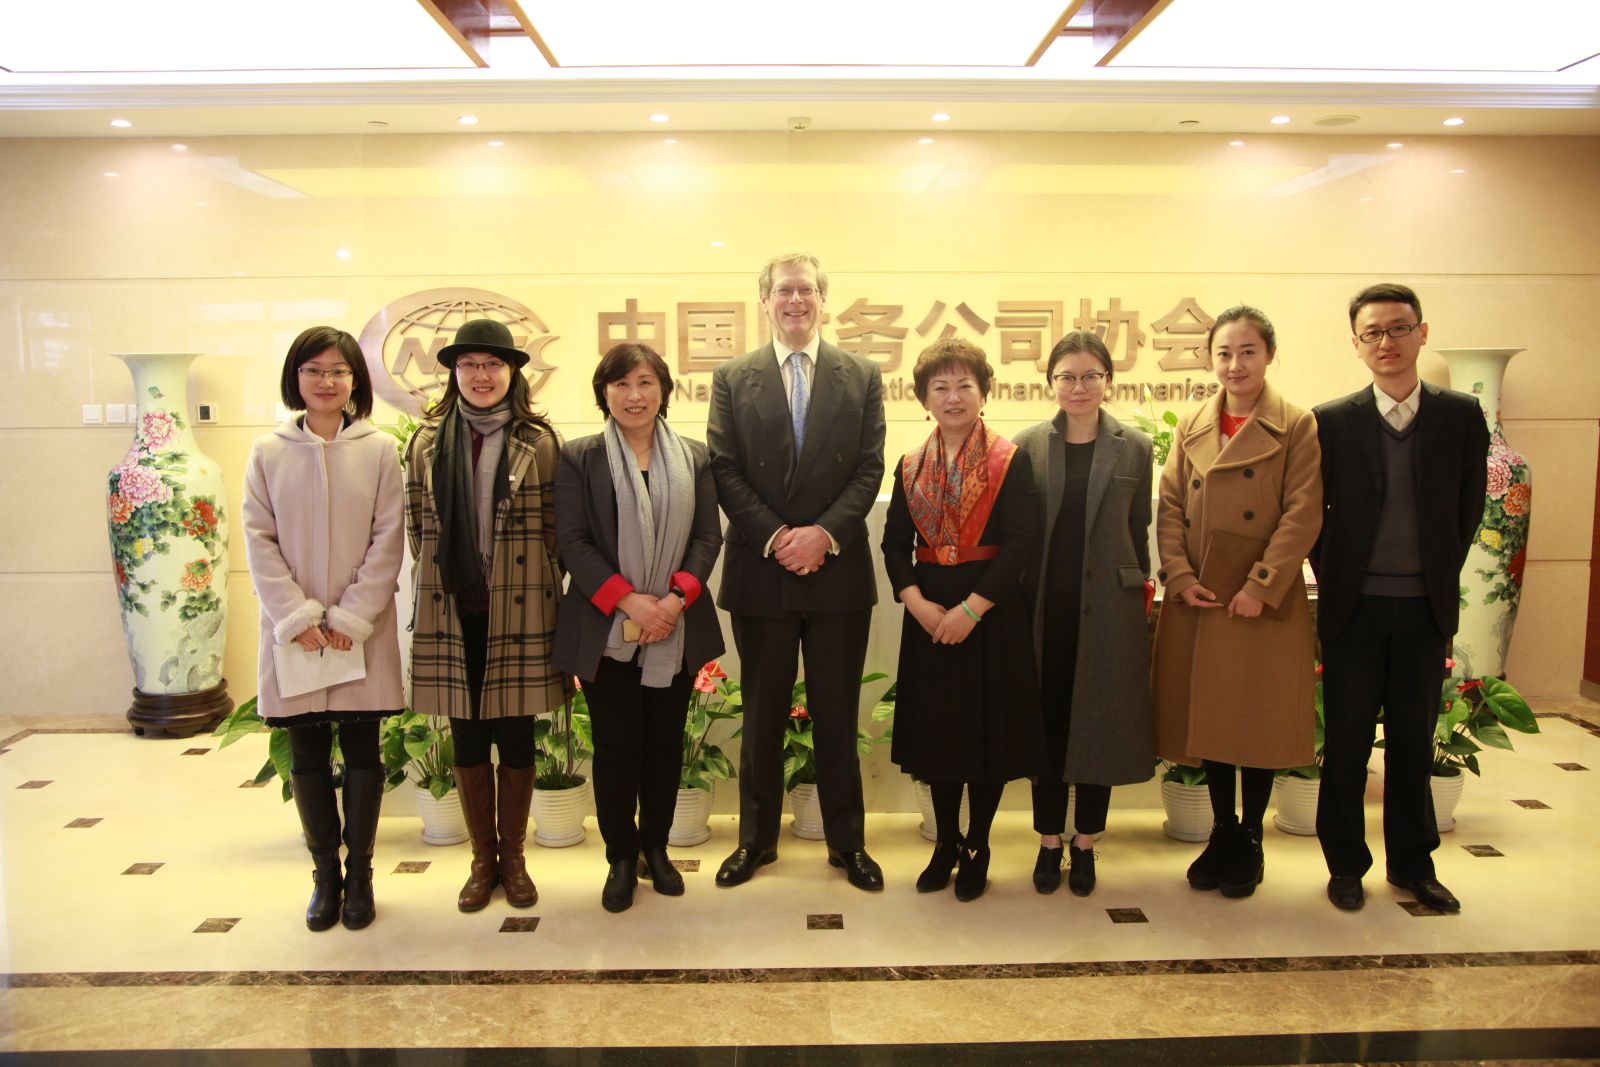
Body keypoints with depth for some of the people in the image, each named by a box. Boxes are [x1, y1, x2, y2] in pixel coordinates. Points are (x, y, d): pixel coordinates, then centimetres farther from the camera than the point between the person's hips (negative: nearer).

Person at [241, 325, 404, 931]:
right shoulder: (268, 453, 3)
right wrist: (298, 618, -10)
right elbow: (259, 541, 0)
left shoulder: (378, 450, -1)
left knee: (362, 750, 6)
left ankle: (359, 873, 20)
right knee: (307, 754, 8)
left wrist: (350, 618, -10)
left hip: (362, 631, -1)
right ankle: (325, 873, 22)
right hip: (293, 628, 1)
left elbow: (387, 541, -3)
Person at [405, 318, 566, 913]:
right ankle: (482, 861, 27)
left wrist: (540, 587, -2)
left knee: (516, 739, 7)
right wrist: (441, 576, 8)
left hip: (519, 613, -2)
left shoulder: (539, 443, -1)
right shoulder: (428, 443, 6)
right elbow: (416, 527, 12)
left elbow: (555, 530, 1)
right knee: (467, 740, 11)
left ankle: (513, 859, 25)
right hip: (452, 613, 2)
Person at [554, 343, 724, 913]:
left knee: (666, 743, 10)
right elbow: (572, 541, -6)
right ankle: (621, 859, 19)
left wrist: (677, 596, -13)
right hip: (606, 630, -2)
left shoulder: (694, 458, 7)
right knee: (616, 746, 3)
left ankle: (656, 848, 27)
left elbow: (708, 536, 3)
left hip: (677, 629, 2)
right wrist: (628, 600, -17)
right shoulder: (579, 458, 1)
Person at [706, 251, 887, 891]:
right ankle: (756, 838, 26)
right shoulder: (732, 378, 5)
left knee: (837, 715, 9)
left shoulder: (862, 377, 6)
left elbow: (869, 469, 0)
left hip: (838, 569, 0)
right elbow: (725, 471, -2)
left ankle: (847, 841, 23)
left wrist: (824, 533, -14)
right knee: (763, 715, 11)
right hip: (760, 572, 0)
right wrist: (774, 537, -13)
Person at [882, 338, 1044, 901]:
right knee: (936, 725, 9)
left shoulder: (1009, 461, -5)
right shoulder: (911, 467, 7)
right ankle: (945, 843, 26)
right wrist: (917, 603, -12)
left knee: (989, 726, 4)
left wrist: (970, 608, -18)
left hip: (992, 613, -3)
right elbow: (895, 545, 4)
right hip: (928, 615, 3)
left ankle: (977, 847, 21)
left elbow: (1021, 543, -12)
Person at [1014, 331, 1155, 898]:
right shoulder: (1028, 445, 2)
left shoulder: (1134, 448, 3)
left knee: (1100, 723, 7)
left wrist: (1139, 597, 5)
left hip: (1108, 610, 0)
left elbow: (1138, 533, 6)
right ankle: (1049, 840, 23)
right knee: (1047, 721, 7)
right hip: (1044, 610, 0)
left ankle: (1085, 843, 23)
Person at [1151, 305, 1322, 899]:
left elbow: (1302, 516, -9)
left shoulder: (1297, 428, -3)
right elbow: (1170, 509, 6)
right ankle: (1222, 833, 28)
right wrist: (1180, 576, -7)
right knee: (1210, 718, 11)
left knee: (1258, 722, 5)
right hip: (1199, 600, 4)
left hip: (1266, 604, -3)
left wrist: (1260, 588, -15)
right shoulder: (1190, 430, 8)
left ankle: (1251, 842, 22)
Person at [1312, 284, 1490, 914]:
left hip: (1426, 605, 1)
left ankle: (1412, 864, 27)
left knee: (1414, 739, 12)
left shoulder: (1461, 417, 1)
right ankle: (1345, 865, 22)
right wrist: (1331, 576, -1)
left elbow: (1469, 508, 7)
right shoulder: (1331, 422, -3)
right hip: (1353, 605, -1)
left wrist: (1441, 575, 3)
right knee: (1346, 740, 7)